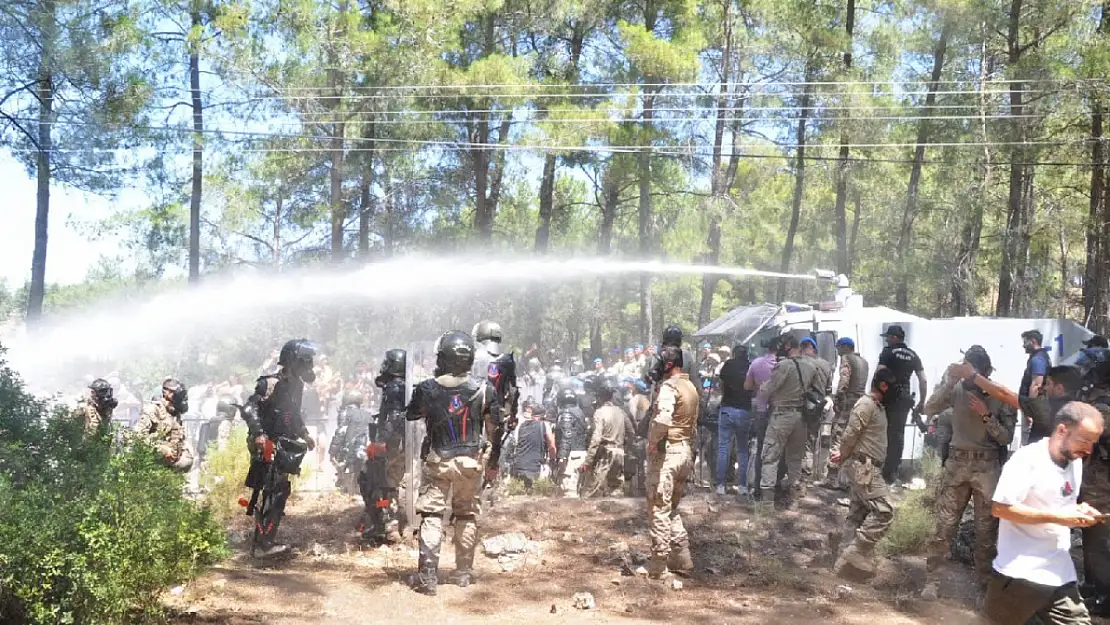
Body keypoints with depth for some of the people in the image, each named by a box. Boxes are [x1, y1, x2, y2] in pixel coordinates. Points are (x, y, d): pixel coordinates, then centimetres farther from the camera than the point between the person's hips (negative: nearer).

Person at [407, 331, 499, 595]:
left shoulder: (427, 389, -11)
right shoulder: (484, 389, -9)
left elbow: (411, 415, 7)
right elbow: (493, 425, 1)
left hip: (437, 461, -1)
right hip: (471, 461, 1)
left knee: (431, 516, 4)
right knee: (467, 516, 15)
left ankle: (427, 576, -3)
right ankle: (464, 572, 22)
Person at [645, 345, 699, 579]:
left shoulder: (669, 386, -15)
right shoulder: (691, 387, 14)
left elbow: (663, 419, -32)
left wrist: (652, 441, -19)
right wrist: (689, 448, 19)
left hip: (666, 452, -9)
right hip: (686, 450, 9)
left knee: (659, 509, -1)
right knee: (672, 508, 18)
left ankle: (658, 565, 4)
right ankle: (681, 559, 19)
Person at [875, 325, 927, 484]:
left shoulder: (888, 352, -4)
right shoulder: (913, 355, 11)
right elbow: (923, 380, 8)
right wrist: (922, 402, 13)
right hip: (904, 398, 5)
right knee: (898, 433, 10)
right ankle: (892, 472, 12)